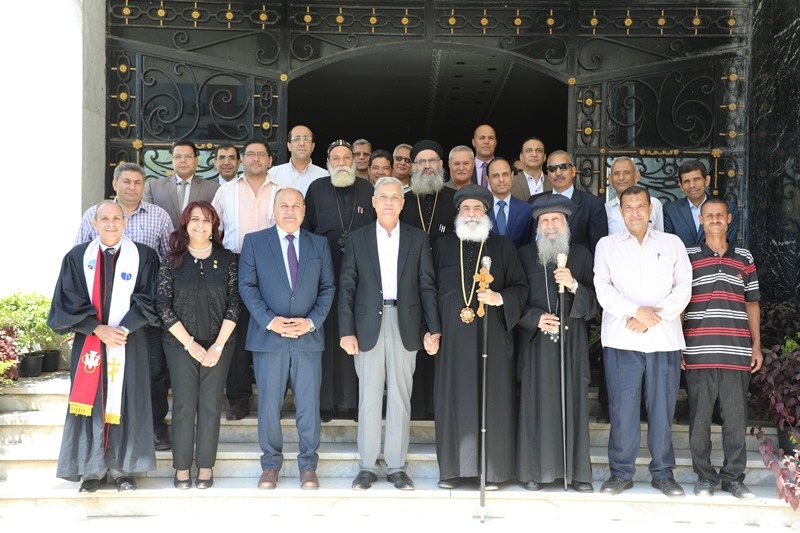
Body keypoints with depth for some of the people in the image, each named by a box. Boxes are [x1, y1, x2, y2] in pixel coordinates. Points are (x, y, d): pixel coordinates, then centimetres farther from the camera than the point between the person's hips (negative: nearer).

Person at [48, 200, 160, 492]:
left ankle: (122, 468, 11)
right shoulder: (77, 257, 3)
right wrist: (98, 329, -12)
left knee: (125, 403, 2)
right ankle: (92, 469, 12)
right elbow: (69, 302, -1)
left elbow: (148, 300, -2)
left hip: (129, 342, -1)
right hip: (89, 342, 1)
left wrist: (124, 328, -14)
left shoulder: (144, 256, 1)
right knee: (92, 404, 3)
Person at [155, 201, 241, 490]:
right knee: (184, 405, 2)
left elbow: (234, 302, -1)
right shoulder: (173, 260, 1)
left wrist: (218, 345, -8)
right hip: (180, 344, 0)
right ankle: (182, 466, 13)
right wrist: (190, 343, -9)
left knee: (211, 406, 4)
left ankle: (206, 465, 15)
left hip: (218, 345, 1)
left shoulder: (226, 259, 3)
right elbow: (163, 304, -3)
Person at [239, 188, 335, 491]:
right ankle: (271, 463, 18)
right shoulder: (254, 241, 5)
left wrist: (312, 321, -8)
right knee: (269, 403, 4)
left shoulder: (319, 244, 10)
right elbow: (247, 286, -1)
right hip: (268, 336, -1)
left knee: (309, 403, 4)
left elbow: (327, 287, 7)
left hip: (308, 336, 1)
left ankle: (308, 465, 16)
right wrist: (270, 321, -12)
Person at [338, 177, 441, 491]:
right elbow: (347, 288, 2)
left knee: (400, 397, 4)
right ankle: (367, 466, 12)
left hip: (405, 325, 1)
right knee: (369, 396, 3)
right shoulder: (357, 239, 5)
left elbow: (427, 286, 4)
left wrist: (433, 330, -3)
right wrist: (346, 331, -5)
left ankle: (396, 466, 13)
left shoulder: (418, 239, 7)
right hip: (368, 326, 0)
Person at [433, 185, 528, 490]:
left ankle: (493, 469, 8)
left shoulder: (503, 247, 8)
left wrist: (500, 299, -14)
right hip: (452, 337, 1)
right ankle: (453, 467, 11)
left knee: (493, 399, 0)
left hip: (492, 336, -1)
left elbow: (521, 288, 5)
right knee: (453, 398, 2)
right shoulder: (442, 247, 12)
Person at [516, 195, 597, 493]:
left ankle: (576, 470, 6)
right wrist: (536, 318, -10)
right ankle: (534, 469, 4)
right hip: (536, 340, -1)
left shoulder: (581, 255, 11)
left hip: (572, 341, 1)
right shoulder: (525, 255, 8)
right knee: (536, 402, -3)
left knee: (573, 402, 0)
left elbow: (593, 300, 6)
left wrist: (573, 286, -12)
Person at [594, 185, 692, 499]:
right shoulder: (607, 245, 13)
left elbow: (683, 287, 4)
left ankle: (663, 472, 13)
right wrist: (635, 311, -11)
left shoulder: (672, 244, 13)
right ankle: (621, 472, 9)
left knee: (662, 406, 2)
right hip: (621, 338, 0)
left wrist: (656, 315, -9)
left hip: (664, 337, 1)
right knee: (622, 407, -2)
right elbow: (602, 287, 2)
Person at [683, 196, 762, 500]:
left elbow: (752, 303, 14)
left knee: (736, 417, 4)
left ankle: (734, 477, 15)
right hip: (698, 353, -2)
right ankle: (705, 477, 14)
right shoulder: (687, 257, 5)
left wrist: (756, 345, 8)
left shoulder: (744, 258, 12)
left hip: (737, 353, 2)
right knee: (700, 417, 3)